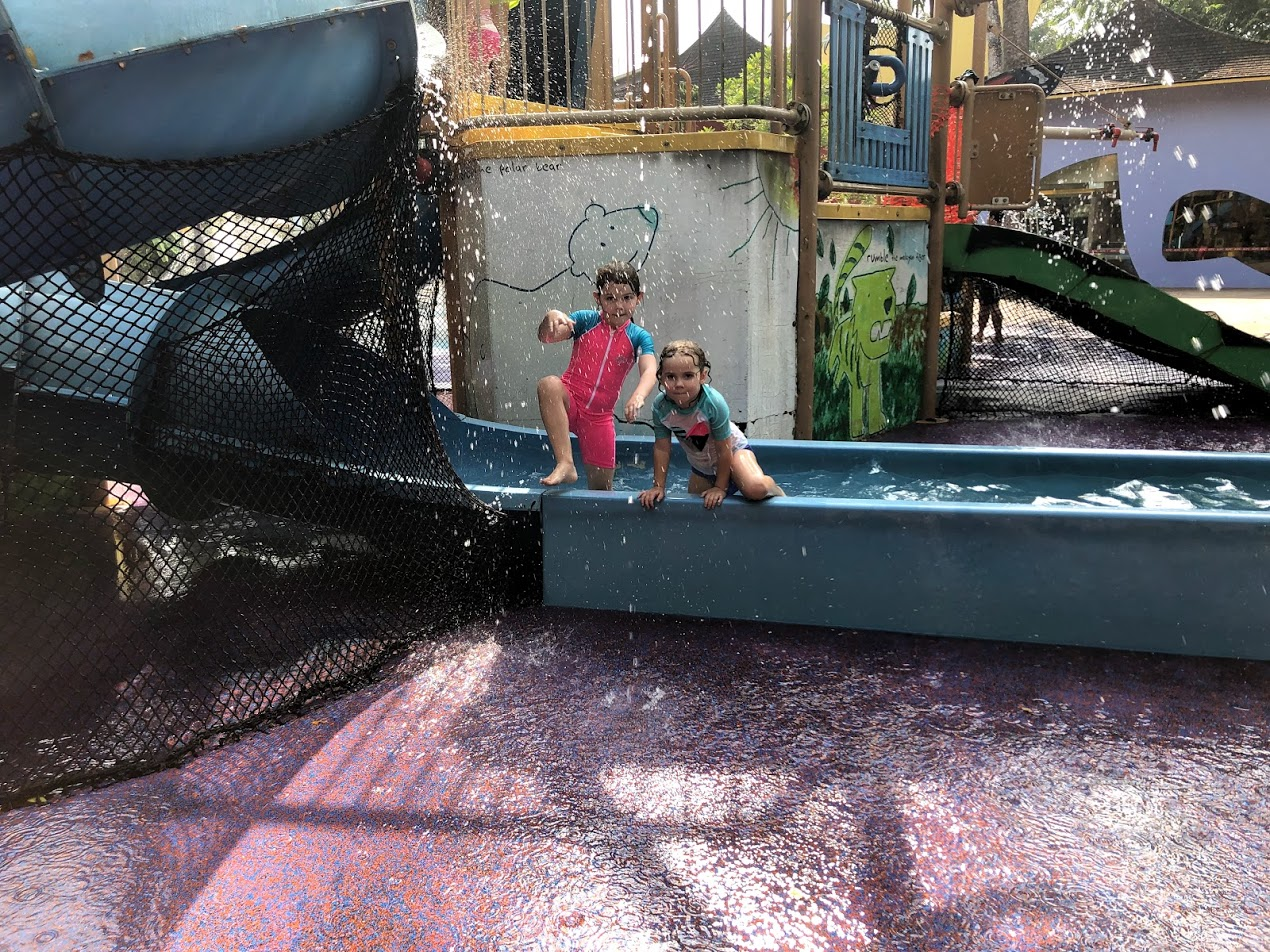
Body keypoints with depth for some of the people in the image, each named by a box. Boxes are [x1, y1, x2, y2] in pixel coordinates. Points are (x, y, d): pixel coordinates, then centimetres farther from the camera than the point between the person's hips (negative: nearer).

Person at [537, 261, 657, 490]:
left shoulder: (639, 337, -4)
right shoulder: (587, 321, -4)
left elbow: (650, 371, -22)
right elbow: (546, 338, -16)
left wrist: (638, 396, -44)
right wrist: (551, 319, -40)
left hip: (600, 417, 1)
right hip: (569, 403, -1)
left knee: (602, 487, 3)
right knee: (549, 385, -36)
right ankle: (565, 464, -37)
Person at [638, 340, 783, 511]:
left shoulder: (713, 402, -35)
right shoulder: (660, 406, -25)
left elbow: (724, 450, -24)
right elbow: (661, 448, -12)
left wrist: (720, 487, -17)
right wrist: (658, 486, -10)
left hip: (732, 449, -5)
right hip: (701, 465, 5)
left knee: (755, 488, -31)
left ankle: (772, 487, 5)